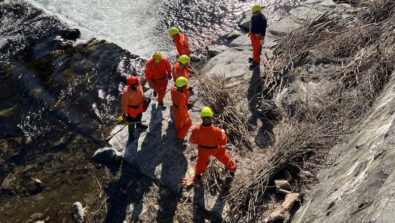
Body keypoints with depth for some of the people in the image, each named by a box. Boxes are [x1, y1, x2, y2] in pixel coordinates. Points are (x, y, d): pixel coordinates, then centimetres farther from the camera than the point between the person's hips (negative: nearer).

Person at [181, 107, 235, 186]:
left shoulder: (197, 130, -38)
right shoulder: (217, 131, -40)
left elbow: (193, 141, -18)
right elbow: (223, 142, -20)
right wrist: (223, 133, -2)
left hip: (203, 150, 1)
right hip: (216, 149, -1)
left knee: (201, 160, 34)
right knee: (224, 157, 32)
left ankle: (197, 174, 61)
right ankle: (231, 168, 61)